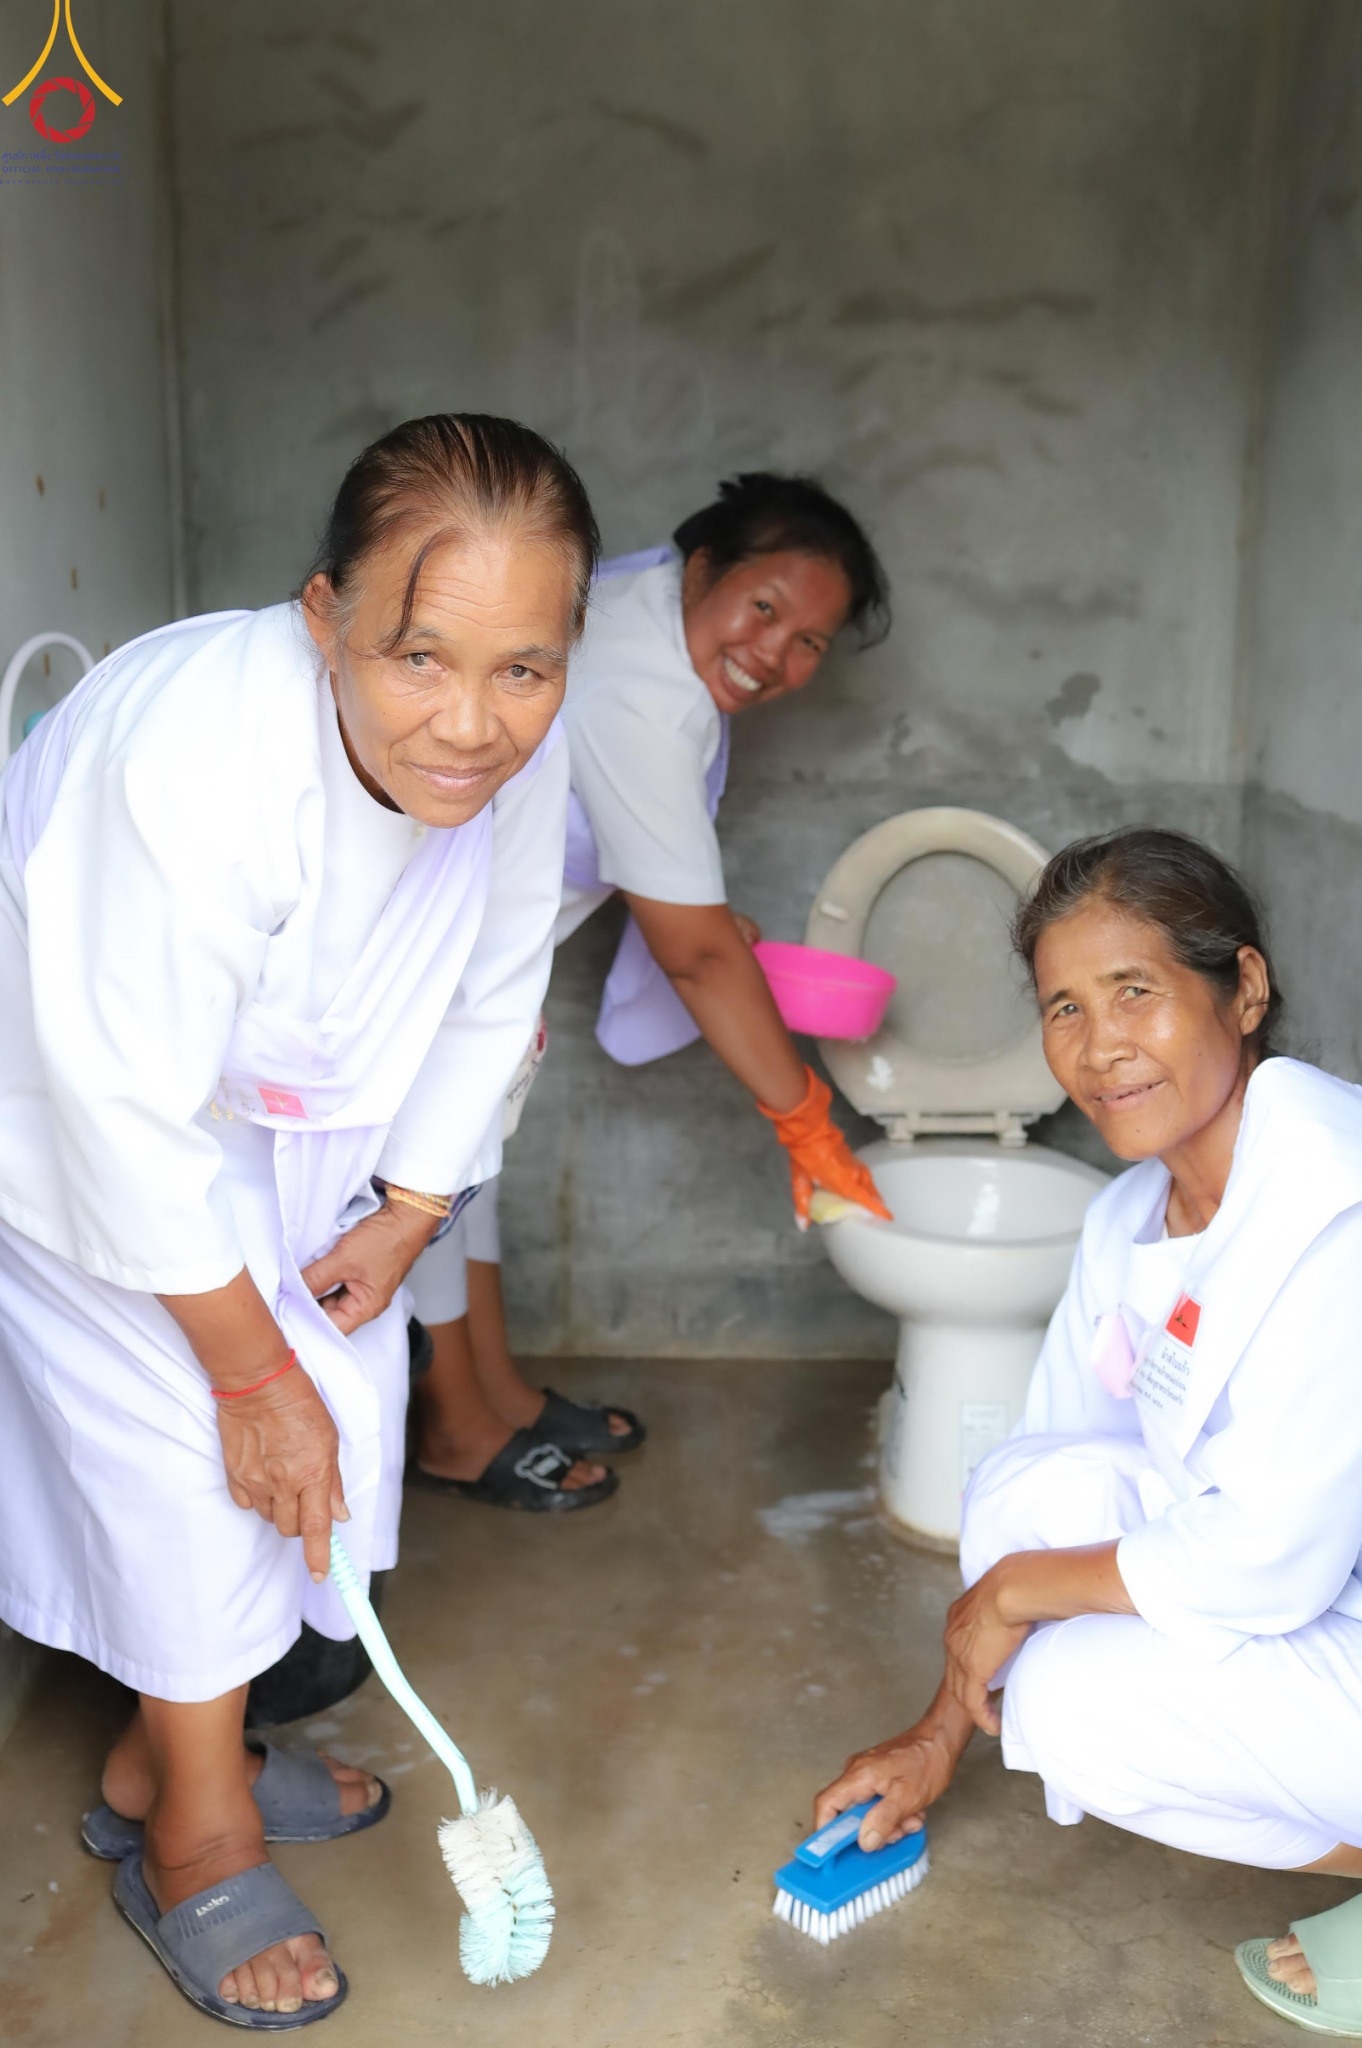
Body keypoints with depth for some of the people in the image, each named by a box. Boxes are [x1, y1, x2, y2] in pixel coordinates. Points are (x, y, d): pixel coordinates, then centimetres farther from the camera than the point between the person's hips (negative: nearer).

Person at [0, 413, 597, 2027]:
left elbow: (490, 999, -3)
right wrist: (249, 1367, -22)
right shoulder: (189, 760, -41)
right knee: (184, 1433, -8)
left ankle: (160, 1757, 28)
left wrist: (408, 1212, -5)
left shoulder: (516, 749, -21)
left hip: (276, 1112, 6)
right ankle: (195, 1843, 15)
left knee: (341, 1394, 6)